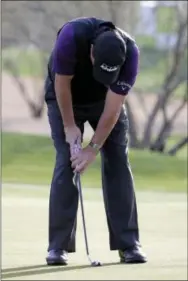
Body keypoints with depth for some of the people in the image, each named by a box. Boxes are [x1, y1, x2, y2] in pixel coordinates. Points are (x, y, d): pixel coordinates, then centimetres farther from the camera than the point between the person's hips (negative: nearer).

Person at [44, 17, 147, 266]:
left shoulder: (130, 53, -33)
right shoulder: (72, 37, -39)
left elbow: (113, 108, -26)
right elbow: (62, 84, -23)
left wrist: (93, 148, -24)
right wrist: (69, 126, -16)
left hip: (105, 98, 2)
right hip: (65, 98, -2)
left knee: (118, 161, -7)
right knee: (66, 162, -12)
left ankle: (128, 244, -4)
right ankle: (58, 245, -7)